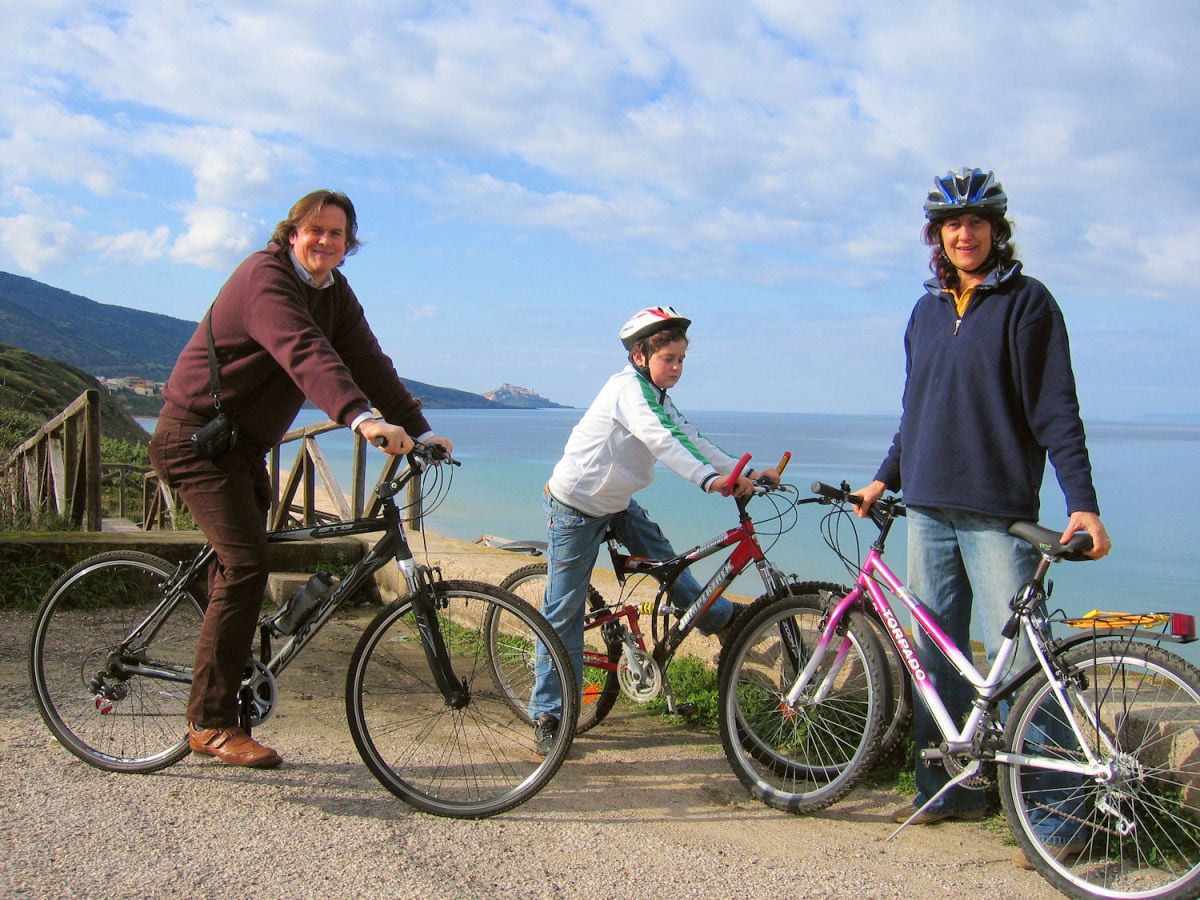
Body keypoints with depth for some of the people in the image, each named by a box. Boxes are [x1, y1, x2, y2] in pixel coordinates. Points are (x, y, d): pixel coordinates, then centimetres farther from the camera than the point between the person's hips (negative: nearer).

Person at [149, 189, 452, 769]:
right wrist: (360, 418, -52)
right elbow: (304, 353, -38)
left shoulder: (333, 292, 7)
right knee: (244, 567, -17)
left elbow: (368, 362, -1)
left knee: (242, 570, 11)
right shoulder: (265, 277, -20)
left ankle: (222, 708, 21)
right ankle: (210, 724, -10)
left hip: (245, 445, 9)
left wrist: (419, 429, -12)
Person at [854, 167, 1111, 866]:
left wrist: (1083, 502, -14)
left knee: (1017, 661, -8)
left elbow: (1056, 409, -7)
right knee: (938, 657, 10)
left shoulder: (1026, 302, -2)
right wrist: (887, 477, 23)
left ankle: (1052, 815, 1)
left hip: (998, 512, -6)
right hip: (928, 508, 6)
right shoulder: (926, 311, 15)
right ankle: (947, 791, 21)